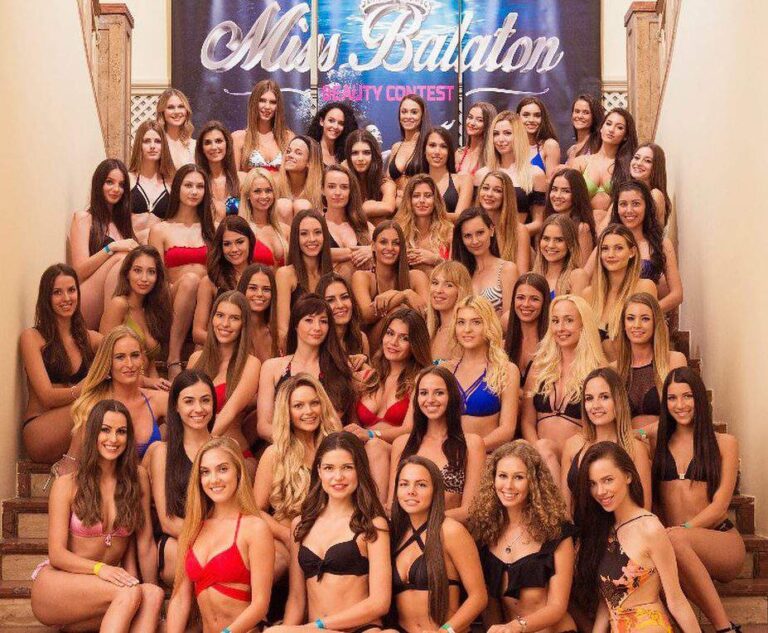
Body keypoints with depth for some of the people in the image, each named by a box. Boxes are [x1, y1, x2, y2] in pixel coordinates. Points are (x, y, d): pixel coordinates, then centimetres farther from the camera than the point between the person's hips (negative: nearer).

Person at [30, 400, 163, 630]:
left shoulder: (138, 479, 5)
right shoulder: (66, 485, -2)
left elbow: (145, 544, 5)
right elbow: (57, 554, -8)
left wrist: (151, 593, 1)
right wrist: (99, 568, -25)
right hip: (54, 583, -3)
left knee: (153, 595, -31)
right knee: (130, 593, -33)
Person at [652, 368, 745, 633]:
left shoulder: (724, 443, 9)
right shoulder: (658, 443, 17)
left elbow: (720, 505, -1)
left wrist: (682, 529, -17)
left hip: (720, 540, -2)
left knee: (675, 540, -37)